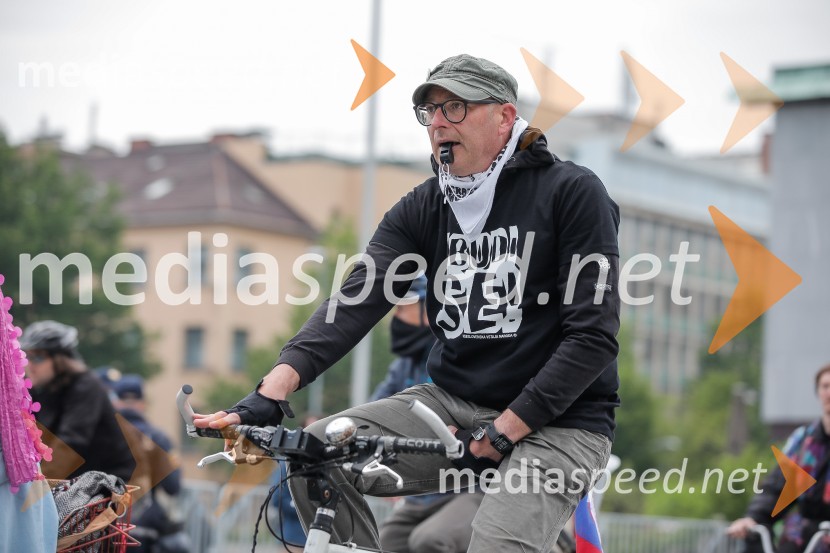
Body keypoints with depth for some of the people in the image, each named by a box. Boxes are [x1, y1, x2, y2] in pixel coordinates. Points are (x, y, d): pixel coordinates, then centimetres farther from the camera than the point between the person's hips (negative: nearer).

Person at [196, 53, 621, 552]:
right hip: (455, 402, 5)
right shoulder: (423, 208, 5)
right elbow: (357, 300, -10)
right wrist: (274, 389, -26)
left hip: (556, 421, -5)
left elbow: (593, 336, -14)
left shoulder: (573, 193, -9)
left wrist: (503, 431, -20)